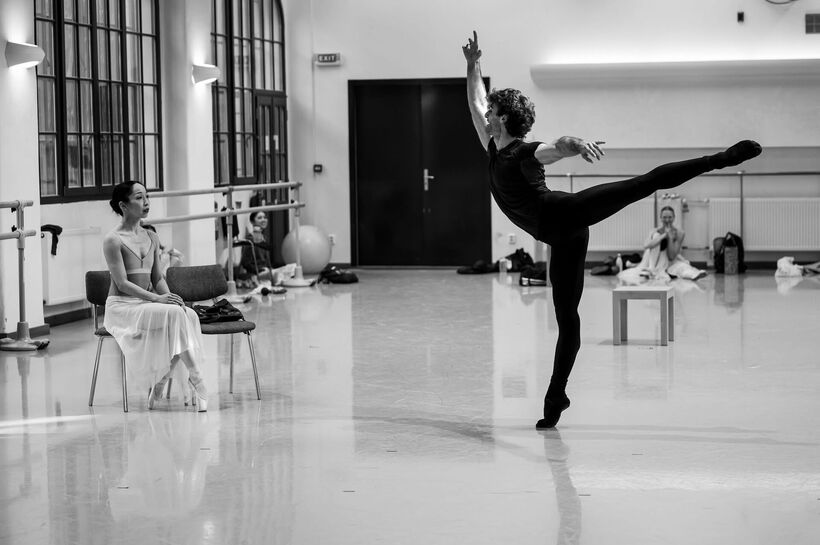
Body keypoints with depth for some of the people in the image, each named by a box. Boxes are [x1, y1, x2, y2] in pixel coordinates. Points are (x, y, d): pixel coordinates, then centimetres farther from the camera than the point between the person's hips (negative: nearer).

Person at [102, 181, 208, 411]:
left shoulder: (151, 238, 14)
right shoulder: (113, 240, -7)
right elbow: (122, 283, -15)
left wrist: (170, 297, -7)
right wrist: (157, 299, -24)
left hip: (147, 304, 6)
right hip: (121, 307, -6)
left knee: (188, 315, -23)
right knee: (173, 314, -30)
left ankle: (160, 380, -17)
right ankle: (195, 378, -28)